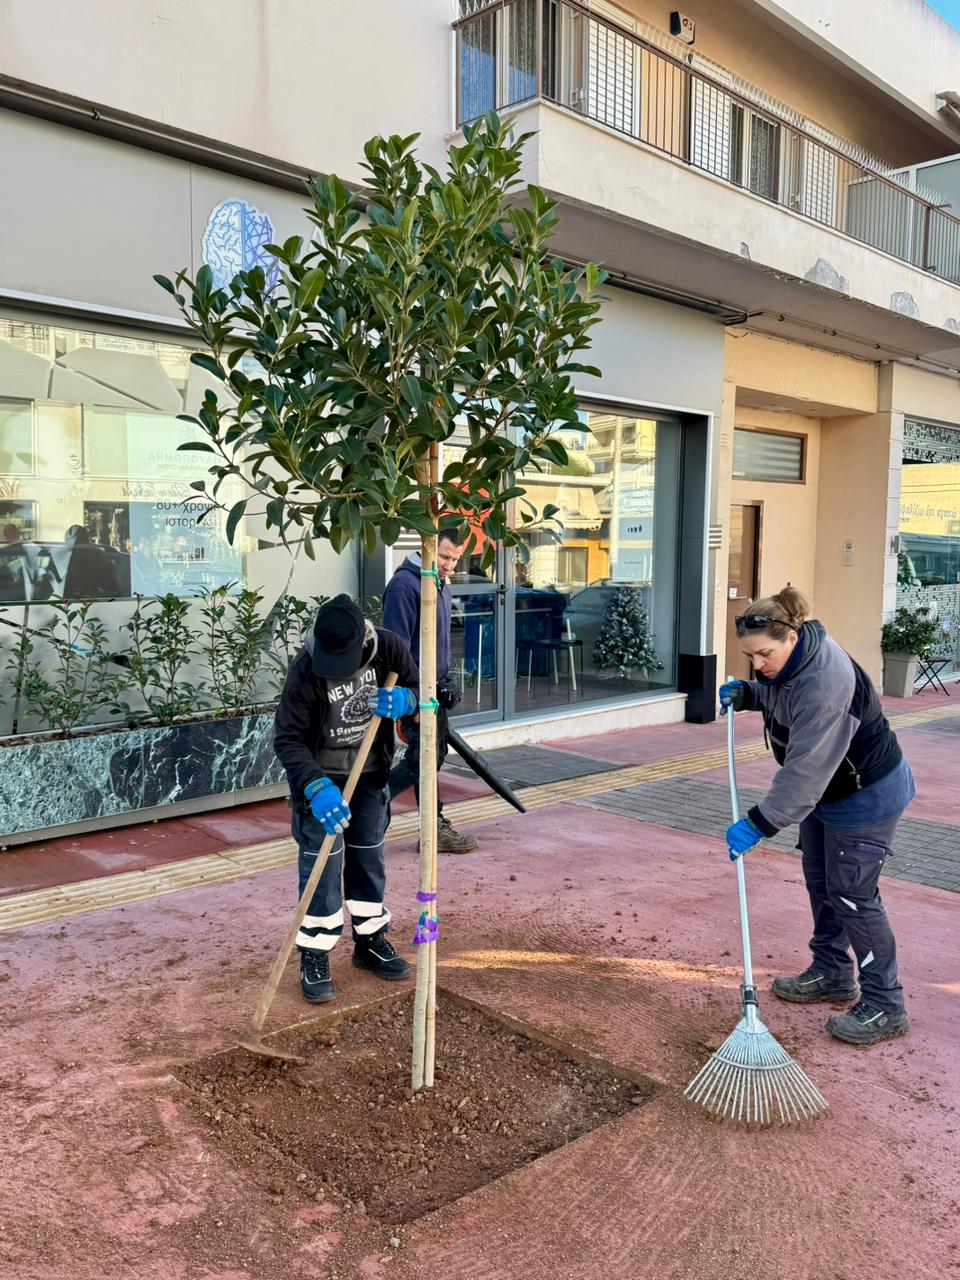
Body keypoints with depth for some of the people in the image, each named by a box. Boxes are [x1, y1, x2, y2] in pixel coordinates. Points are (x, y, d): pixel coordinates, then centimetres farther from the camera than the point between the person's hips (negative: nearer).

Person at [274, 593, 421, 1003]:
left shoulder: (389, 649, -17)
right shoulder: (304, 670, -27)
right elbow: (287, 739, -24)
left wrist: (404, 700, -28)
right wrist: (317, 787, -38)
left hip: (371, 774, 4)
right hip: (321, 777, -4)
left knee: (369, 858, 14)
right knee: (322, 864, -5)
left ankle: (371, 942, 30)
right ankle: (314, 957, 9)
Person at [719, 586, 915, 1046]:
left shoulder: (824, 683, -36)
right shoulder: (790, 660, -6)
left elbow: (805, 769, -36)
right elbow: (779, 695, 18)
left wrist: (759, 823, -32)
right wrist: (747, 694, -3)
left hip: (867, 796, -10)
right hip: (826, 790, 10)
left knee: (853, 896, -4)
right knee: (820, 883, 18)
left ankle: (884, 1006, 10)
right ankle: (832, 974, 34)